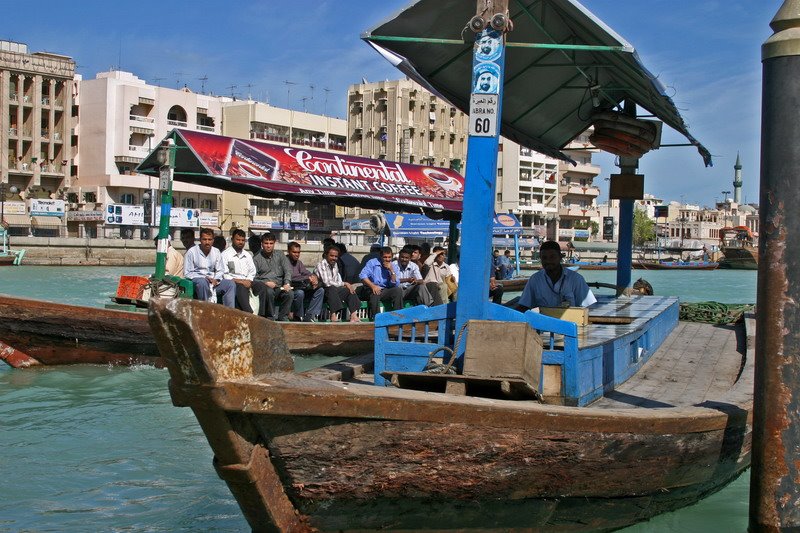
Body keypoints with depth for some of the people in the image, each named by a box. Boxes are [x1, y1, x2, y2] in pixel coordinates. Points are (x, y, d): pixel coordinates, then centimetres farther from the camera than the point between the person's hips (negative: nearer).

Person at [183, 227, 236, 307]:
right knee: (202, 282, -38)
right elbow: (187, 273, -7)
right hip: (196, 280, -5)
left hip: (213, 281, 5)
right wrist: (205, 278, -16)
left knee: (230, 284, -16)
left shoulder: (216, 252, 10)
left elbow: (220, 271, 14)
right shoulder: (191, 252, -4)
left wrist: (216, 279, -10)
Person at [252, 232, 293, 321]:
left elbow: (288, 271, 6)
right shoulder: (256, 258, 10)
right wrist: (265, 283, -16)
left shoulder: (280, 256, 18)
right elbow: (254, 278, 2)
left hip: (279, 287, 2)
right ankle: (270, 319, -22)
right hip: (264, 286, -2)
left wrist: (287, 283, -13)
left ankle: (282, 319, -17)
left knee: (289, 293, -30)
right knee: (269, 292, -36)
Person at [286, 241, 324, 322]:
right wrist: (308, 278, -19)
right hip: (291, 289, -8)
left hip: (301, 287, 8)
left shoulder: (298, 262, 24)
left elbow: (306, 272, 11)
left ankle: (310, 315, -17)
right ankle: (299, 317, -16)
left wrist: (314, 277, -14)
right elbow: (291, 277, -18)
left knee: (320, 290, -11)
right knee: (300, 293, -39)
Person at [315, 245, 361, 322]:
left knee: (350, 290, -7)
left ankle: (353, 316, -18)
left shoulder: (335, 264, 14)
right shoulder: (321, 265, -13)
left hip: (334, 291, 8)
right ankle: (333, 315, -46)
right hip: (322, 291, -8)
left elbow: (339, 280, 13)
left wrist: (348, 285, -9)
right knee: (332, 289, -36)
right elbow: (327, 283, -23)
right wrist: (344, 284, -19)